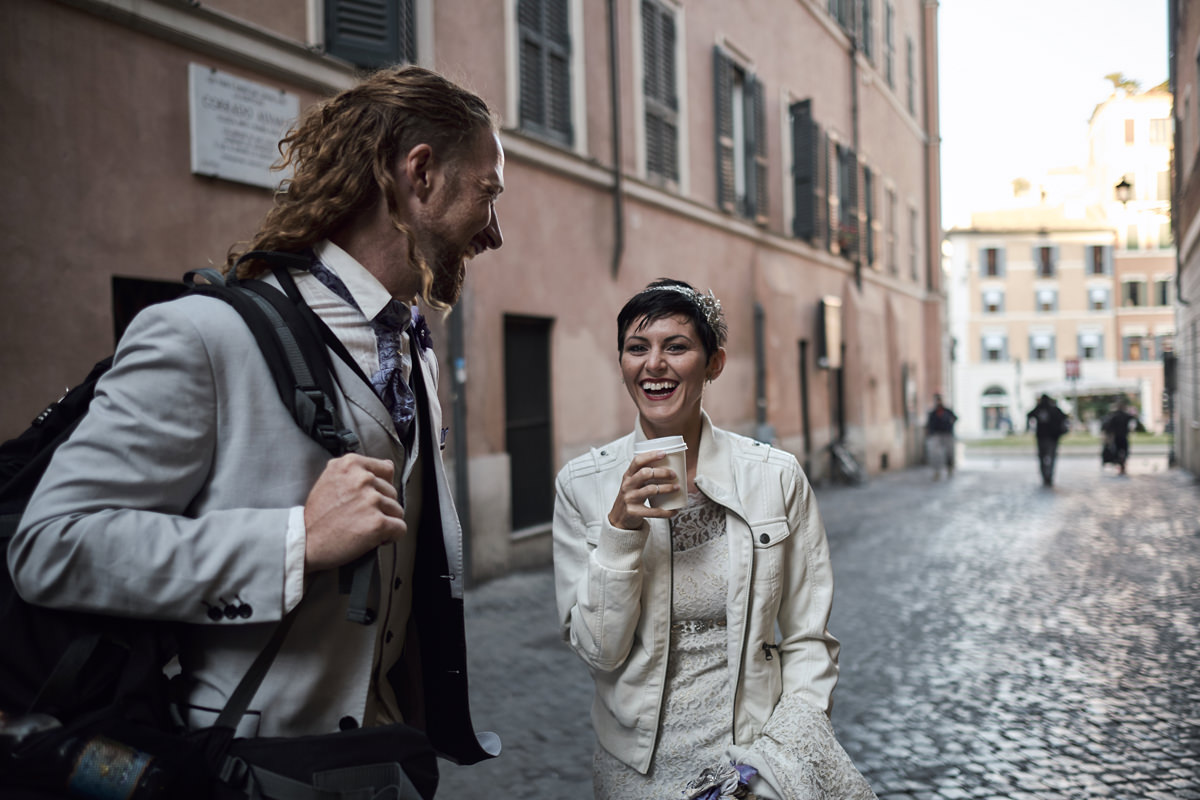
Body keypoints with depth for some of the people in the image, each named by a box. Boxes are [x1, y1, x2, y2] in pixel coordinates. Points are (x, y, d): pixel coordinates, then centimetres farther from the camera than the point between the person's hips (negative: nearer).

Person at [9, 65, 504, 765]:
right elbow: (50, 547, -22)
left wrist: (439, 726, 13)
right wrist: (299, 541, -28)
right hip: (254, 769, -7)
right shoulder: (202, 336, -18)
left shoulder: (419, 353, 9)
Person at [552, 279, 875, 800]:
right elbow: (598, 650, -6)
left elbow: (808, 640, 0)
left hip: (753, 751, -1)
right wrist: (620, 531, -17)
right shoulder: (580, 487, -4)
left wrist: (786, 749, -13)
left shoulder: (777, 478, -5)